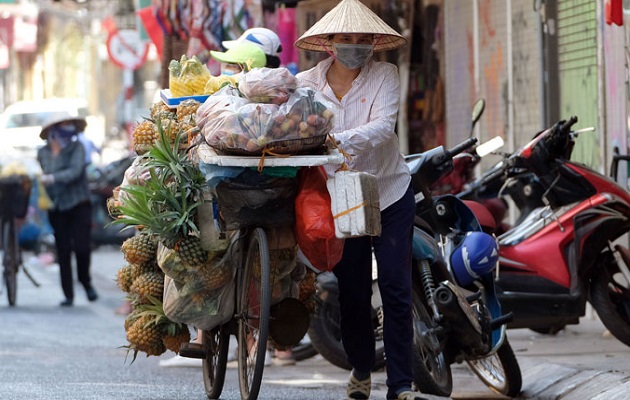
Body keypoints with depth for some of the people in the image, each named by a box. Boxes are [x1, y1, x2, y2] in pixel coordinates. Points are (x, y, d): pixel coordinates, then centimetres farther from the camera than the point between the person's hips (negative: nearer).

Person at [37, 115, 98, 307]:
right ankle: (68, 294, 7)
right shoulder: (43, 153, 5)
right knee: (63, 251, 1)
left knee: (82, 246, -10)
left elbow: (75, 172, -17)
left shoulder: (76, 147, -4)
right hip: (57, 208, 2)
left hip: (79, 205, -2)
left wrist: (52, 178, -26)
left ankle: (85, 281, 19)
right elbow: (39, 178, 12)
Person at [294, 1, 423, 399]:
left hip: (390, 191, -1)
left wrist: (341, 140, -37)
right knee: (353, 291, 5)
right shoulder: (306, 84, -3)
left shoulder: (385, 75, -7)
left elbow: (383, 126, -21)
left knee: (396, 290, -5)